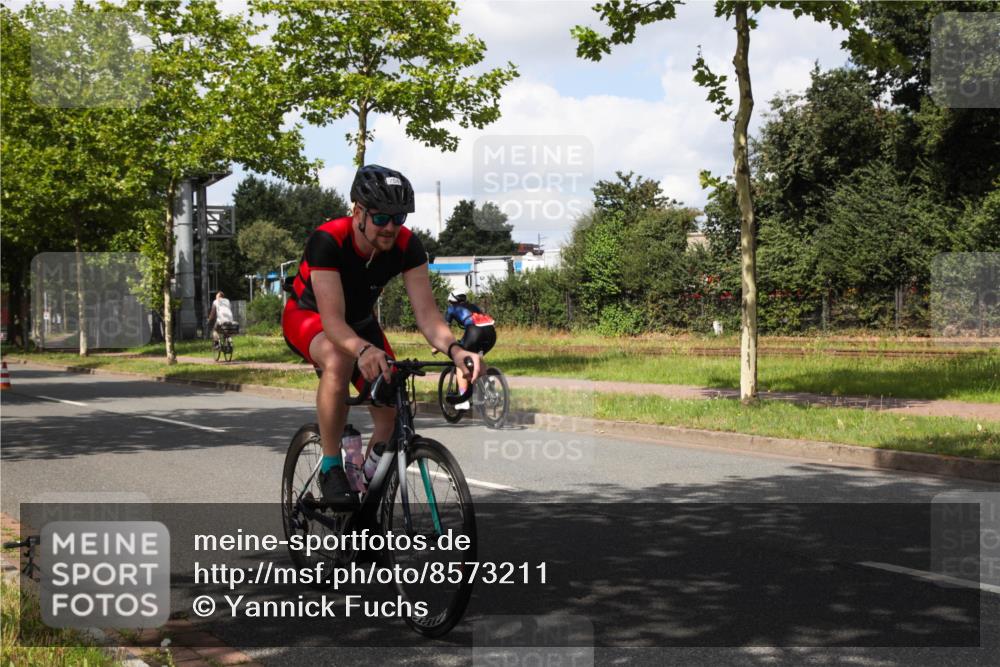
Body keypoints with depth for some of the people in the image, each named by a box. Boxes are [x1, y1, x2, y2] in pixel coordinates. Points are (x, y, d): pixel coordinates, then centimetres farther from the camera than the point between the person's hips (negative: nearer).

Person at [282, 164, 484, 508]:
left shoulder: (407, 246, -23)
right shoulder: (327, 240, -35)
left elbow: (426, 313, -29)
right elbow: (332, 320, -43)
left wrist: (454, 349, -50)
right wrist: (364, 350, -64)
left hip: (359, 321, 5)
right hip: (308, 316, -5)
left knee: (392, 415, -10)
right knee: (338, 361, -39)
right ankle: (330, 467, -24)